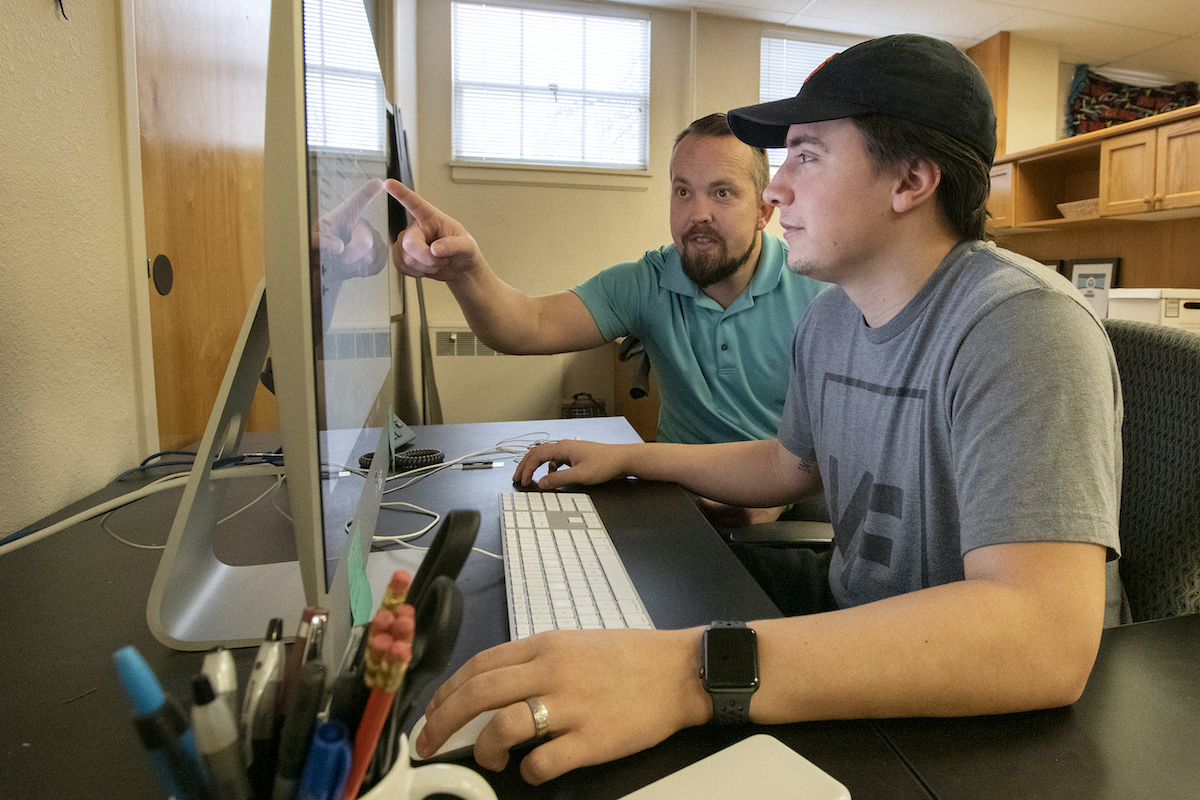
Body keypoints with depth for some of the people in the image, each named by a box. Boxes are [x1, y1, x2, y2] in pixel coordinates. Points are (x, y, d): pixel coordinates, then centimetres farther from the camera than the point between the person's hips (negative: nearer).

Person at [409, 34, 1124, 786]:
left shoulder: (1022, 326, -25)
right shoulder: (832, 315, 2)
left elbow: (1046, 638, -36)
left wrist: (692, 674, -46)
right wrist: (629, 457, 9)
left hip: (981, 719, -6)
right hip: (859, 649, 7)